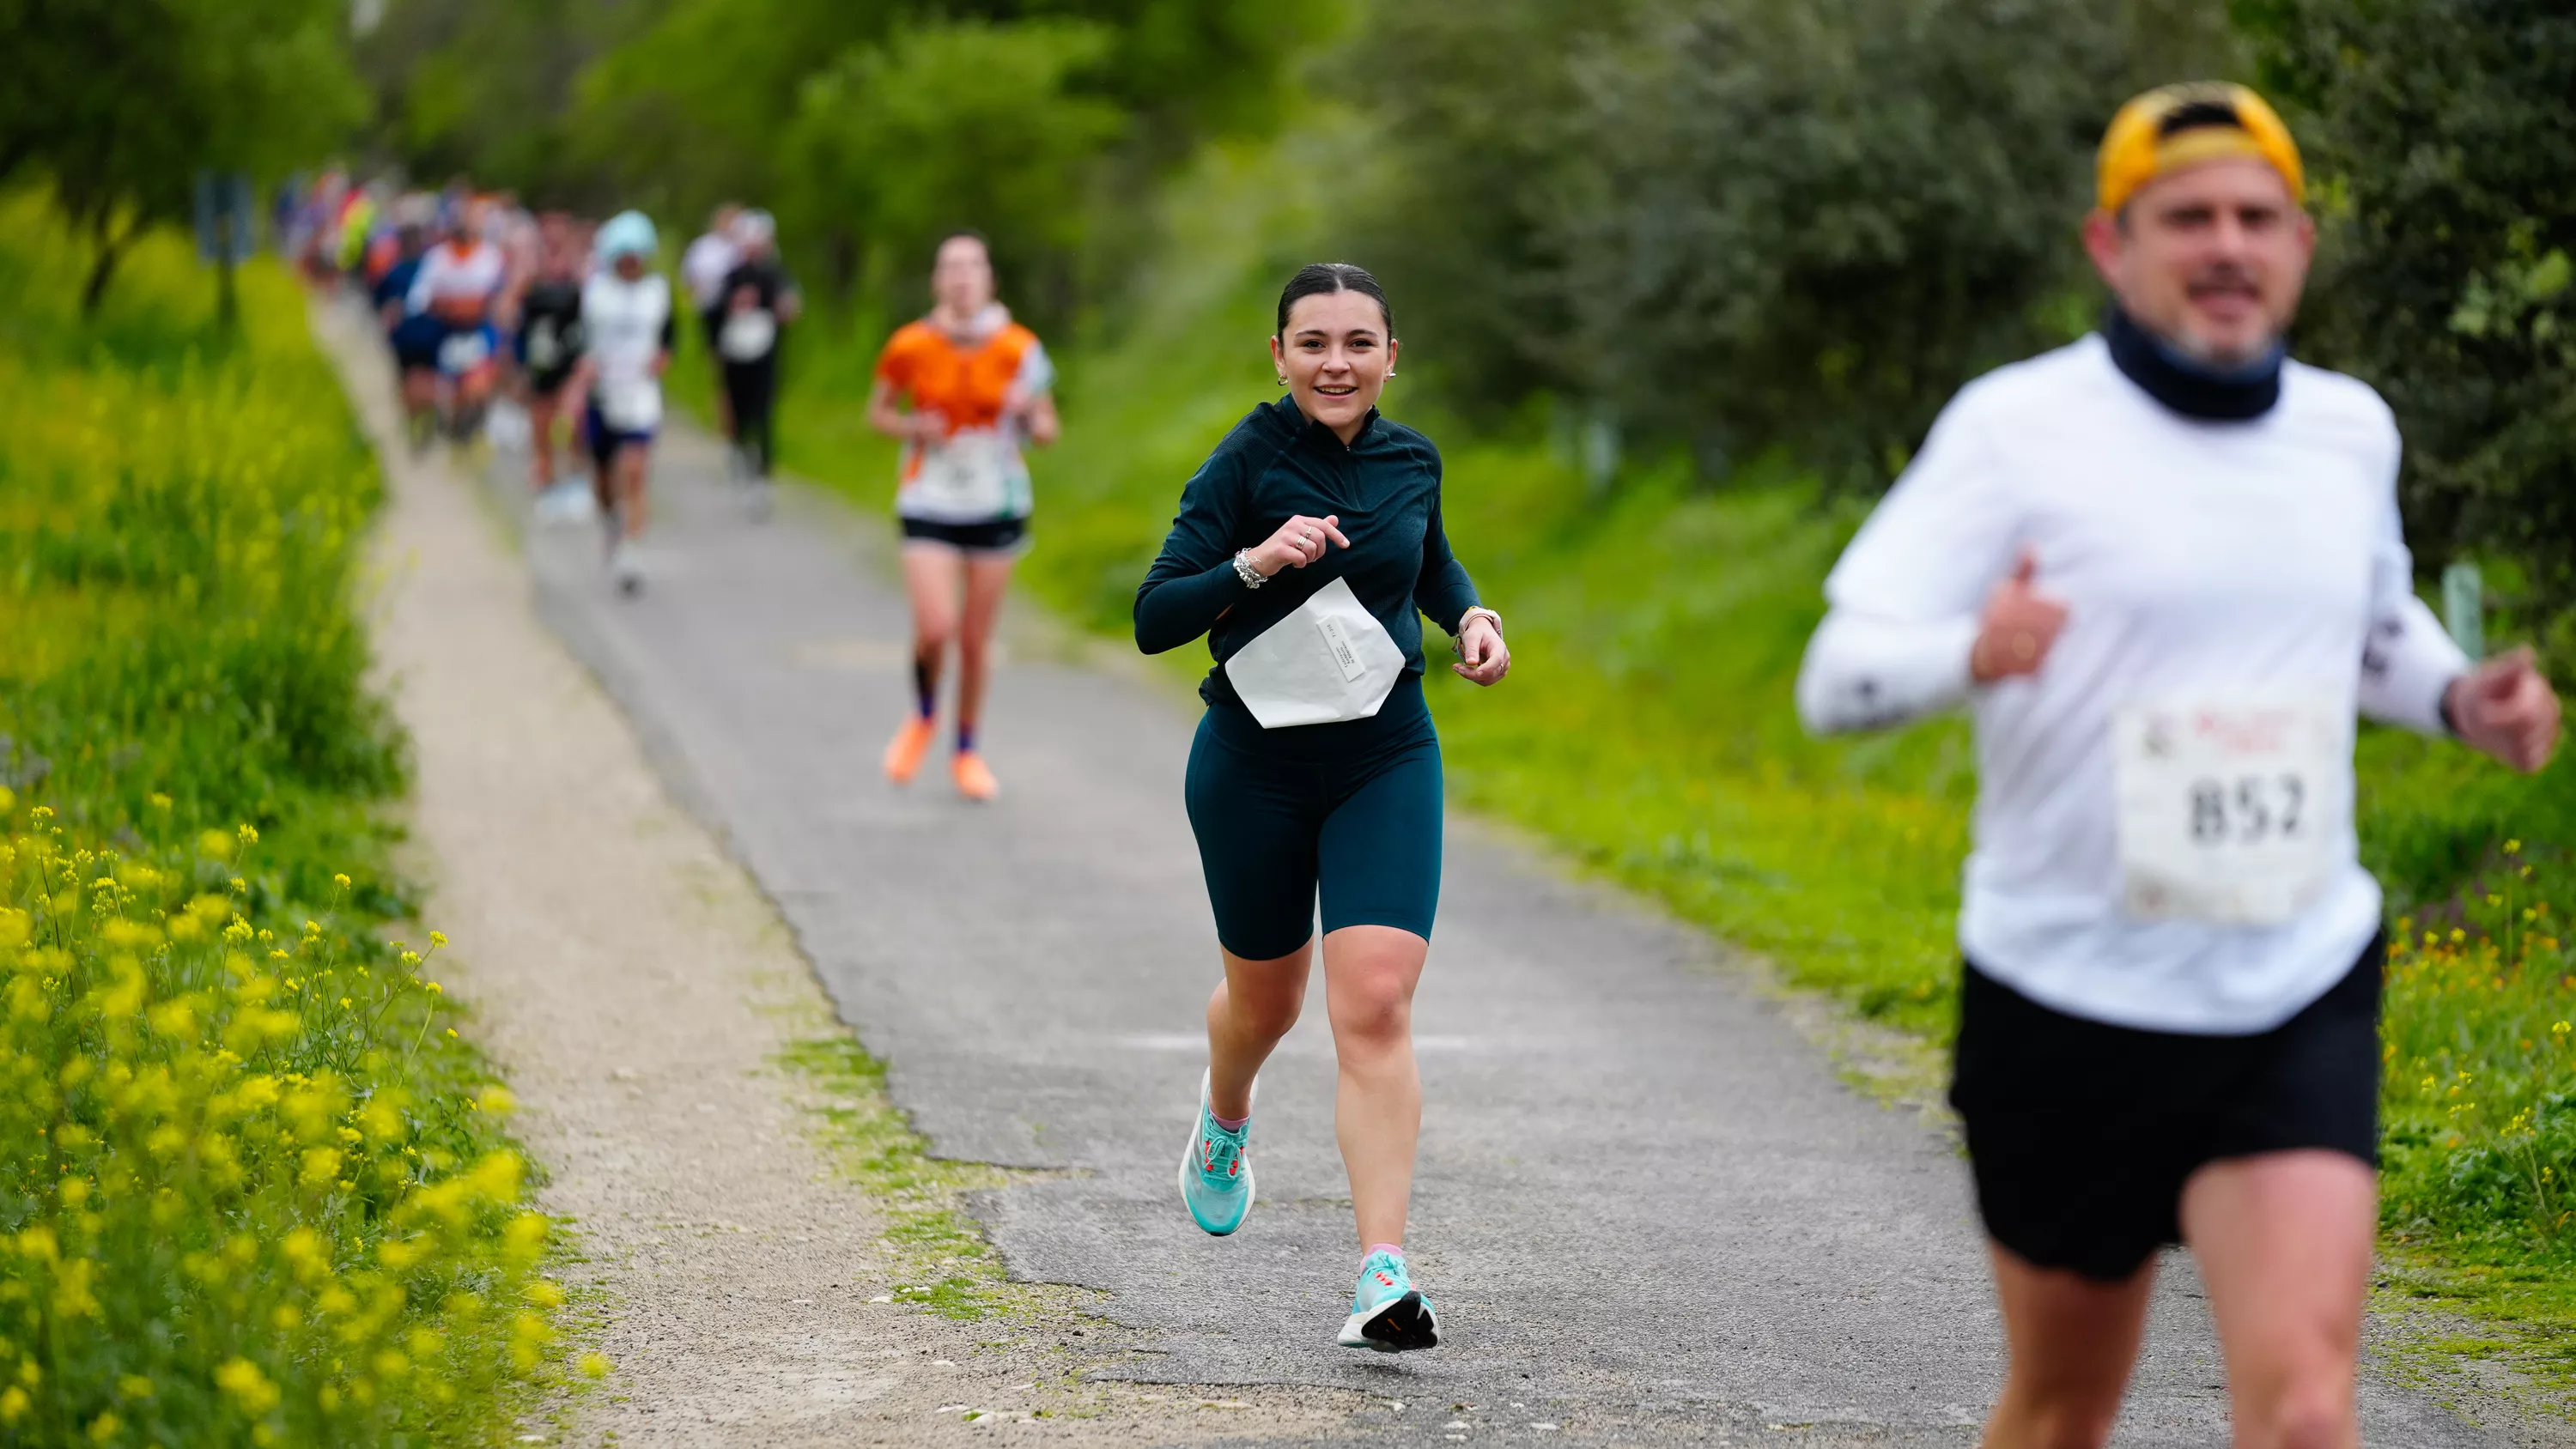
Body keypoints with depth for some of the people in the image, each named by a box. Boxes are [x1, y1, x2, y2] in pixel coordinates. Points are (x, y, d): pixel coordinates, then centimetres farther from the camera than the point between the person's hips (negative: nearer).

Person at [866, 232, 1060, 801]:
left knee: (977, 639, 7)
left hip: (998, 506, 1)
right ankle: (924, 717, 17)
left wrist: (1028, 416, -20)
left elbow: (1046, 429, 3)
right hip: (929, 505, -1)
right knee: (935, 629, -15)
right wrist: (912, 427, -13)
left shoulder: (1019, 349, -6)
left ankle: (967, 752, 27)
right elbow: (878, 411, 8)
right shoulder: (910, 347, -7)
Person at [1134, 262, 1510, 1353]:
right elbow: (1153, 620, -18)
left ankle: (1383, 1278, -19)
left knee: (1375, 1007, -15)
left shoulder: (1411, 460, 0)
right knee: (1267, 998, 17)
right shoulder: (1246, 464, -13)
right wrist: (1257, 562, -33)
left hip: (1385, 761, 2)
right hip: (1255, 762, -2)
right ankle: (1224, 1120, 55)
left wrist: (1472, 616, 4)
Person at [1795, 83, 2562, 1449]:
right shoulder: (2018, 426, -7)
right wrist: (1972, 653, -35)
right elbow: (1838, 672, -13)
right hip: (2069, 1010, -2)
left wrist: (2457, 697, 6)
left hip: (2301, 995, 2)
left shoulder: (2350, 430, 8)